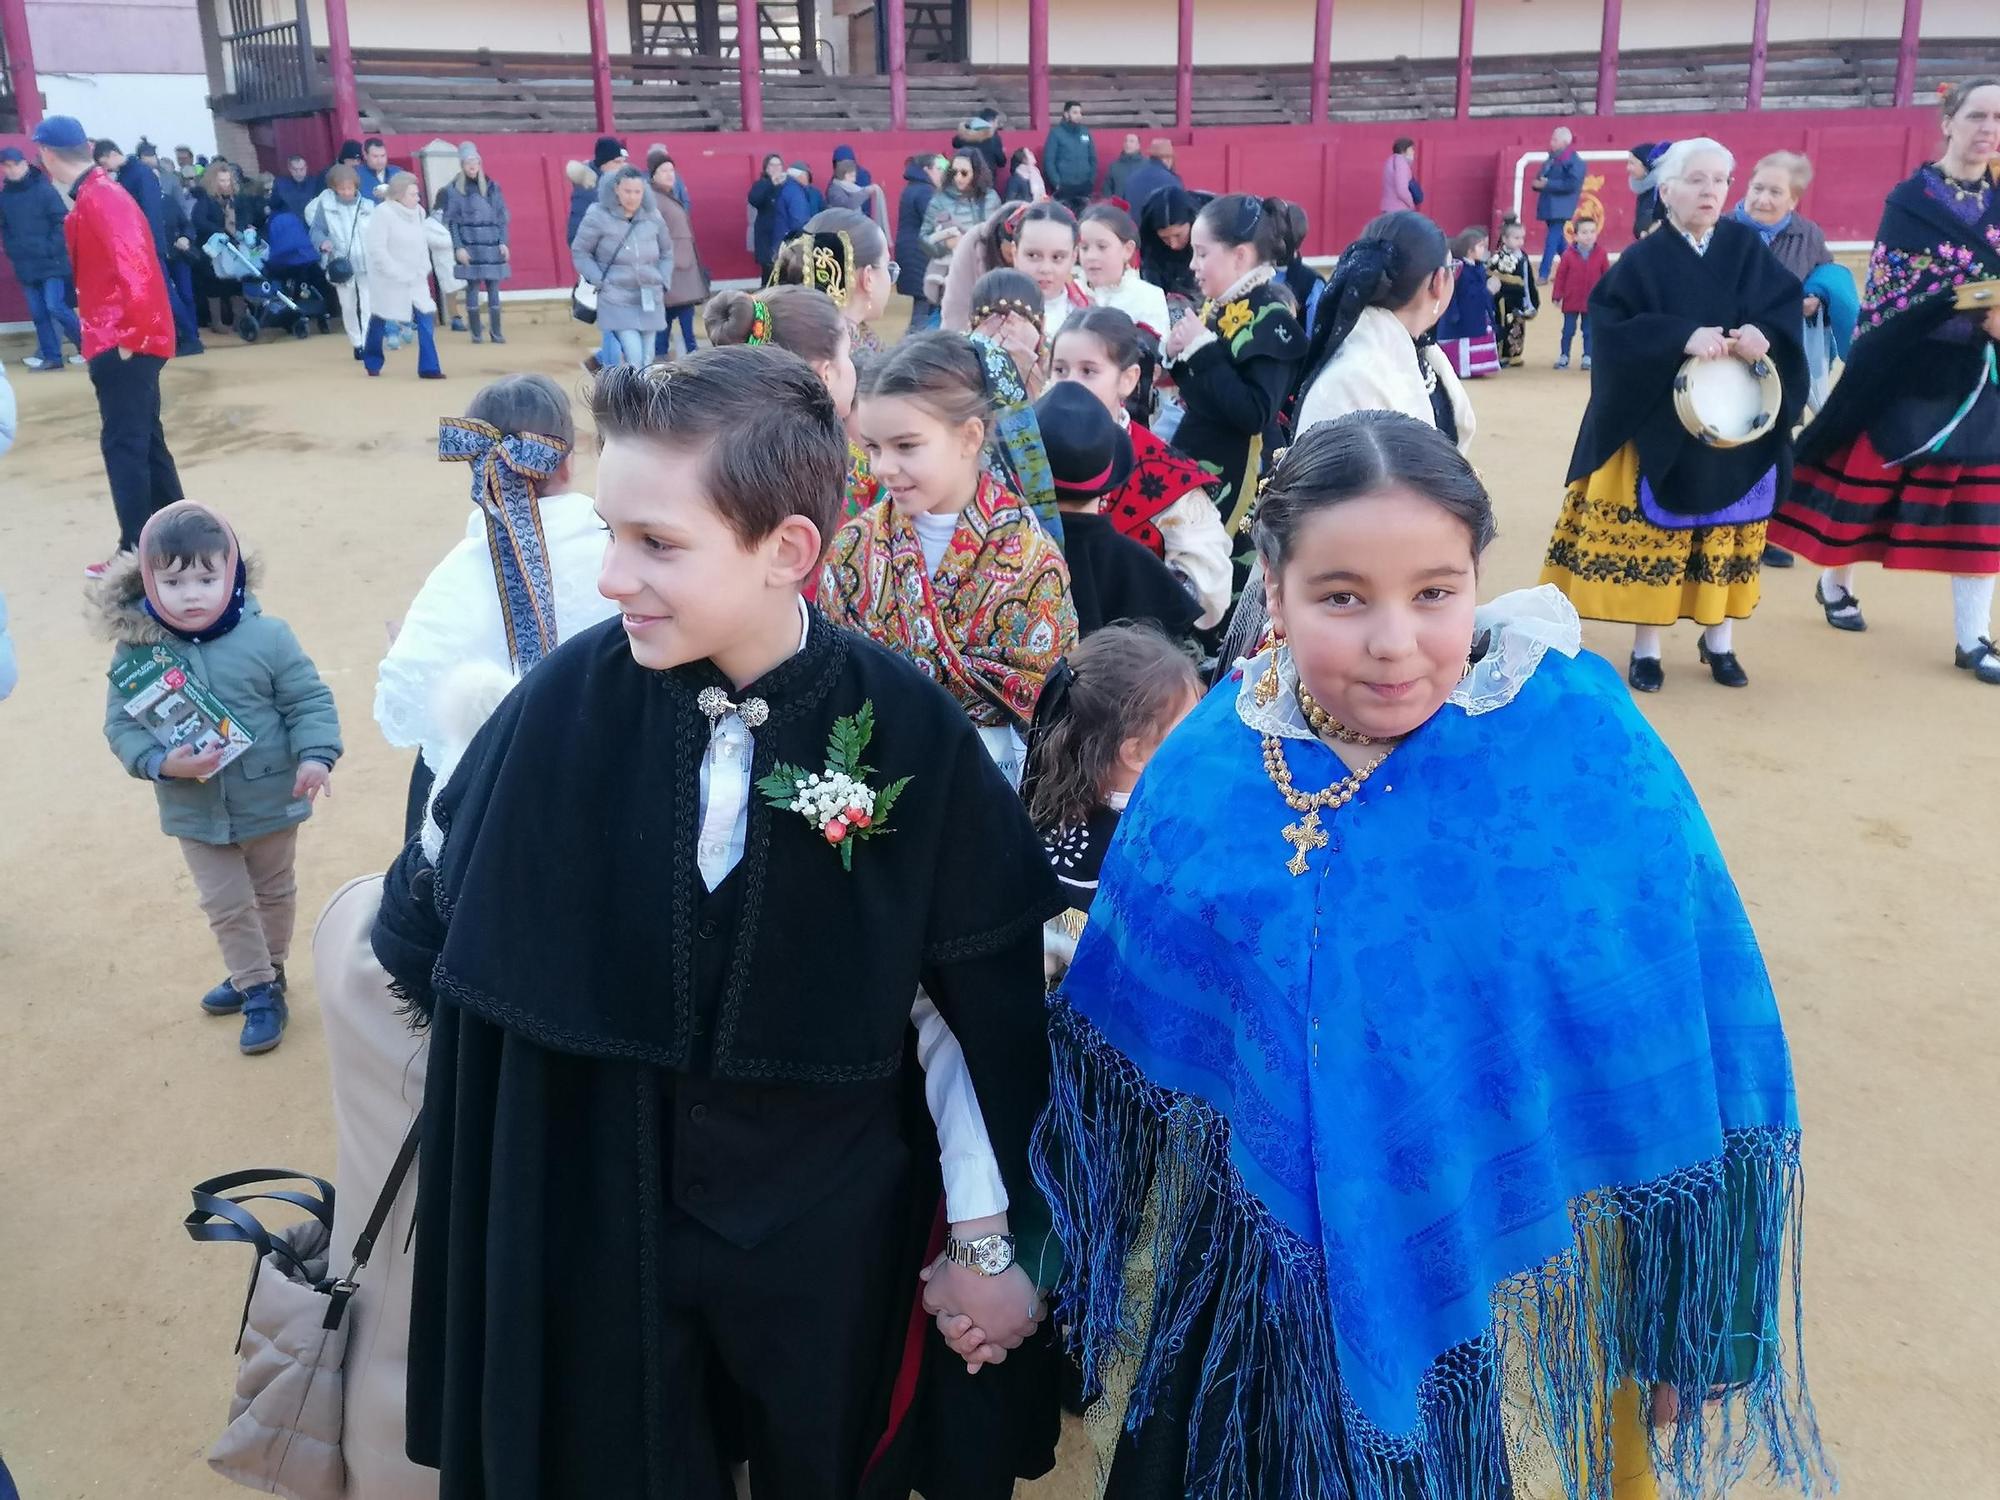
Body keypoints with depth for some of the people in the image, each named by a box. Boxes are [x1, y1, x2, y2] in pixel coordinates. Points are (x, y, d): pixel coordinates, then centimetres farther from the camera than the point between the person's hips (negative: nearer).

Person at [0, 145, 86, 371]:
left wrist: (52, 250, -15)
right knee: (38, 313, 6)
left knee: (55, 307, -13)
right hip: (25, 265, 5)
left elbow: (62, 221, -10)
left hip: (51, 262, -5)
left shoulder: (43, 189, -7)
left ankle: (86, 345, 5)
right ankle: (52, 357, 12)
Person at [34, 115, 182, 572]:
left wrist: (132, 334, -20)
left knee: (122, 443, -7)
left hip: (122, 342, -10)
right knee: (144, 437, 15)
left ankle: (137, 553, -4)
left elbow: (134, 268, -26)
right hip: (124, 337, 10)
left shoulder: (98, 198, -16)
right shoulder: (98, 193, 15)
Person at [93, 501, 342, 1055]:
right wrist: (163, 763, -26)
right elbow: (121, 725, -8)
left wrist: (315, 756, -25)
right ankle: (258, 988, 31)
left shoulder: (266, 636, -17)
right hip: (195, 811, 1)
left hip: (269, 800, -1)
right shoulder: (137, 649, -13)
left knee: (274, 892, 19)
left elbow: (310, 701, -10)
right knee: (226, 905, 11)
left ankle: (263, 973, 43)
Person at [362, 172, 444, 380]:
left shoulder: (417, 212, 2)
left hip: (416, 279, 5)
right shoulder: (382, 213, -17)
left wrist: (423, 268, 0)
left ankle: (429, 367, -5)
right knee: (379, 320, 12)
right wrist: (399, 274, -22)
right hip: (388, 279, -5)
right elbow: (376, 250, -20)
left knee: (426, 319, -8)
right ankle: (372, 363, 31)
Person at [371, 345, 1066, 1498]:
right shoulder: (575, 695, -15)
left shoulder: (909, 734, -18)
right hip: (593, 1220, 1)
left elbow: (990, 1006, -10)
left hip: (832, 1229, -1)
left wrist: (993, 1241, -5)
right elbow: (432, 919, 2)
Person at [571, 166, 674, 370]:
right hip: (617, 301, -4)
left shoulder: (653, 217, 5)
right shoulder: (599, 217, -6)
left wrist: (663, 282, 7)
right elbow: (579, 252, 1)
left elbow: (667, 252, 19)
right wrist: (600, 282, -8)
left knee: (647, 361, 8)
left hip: (650, 301, 4)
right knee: (634, 358, -19)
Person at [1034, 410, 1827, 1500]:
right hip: (1257, 1284, 3)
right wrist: (1100, 1259, 11)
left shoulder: (1591, 759, -18)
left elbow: (1693, 1061, -10)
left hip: (1509, 1296, -2)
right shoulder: (1212, 768, -10)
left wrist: (1697, 1322, -4)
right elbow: (1130, 1036, 2)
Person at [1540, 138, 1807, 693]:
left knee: (1726, 534, 10)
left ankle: (1719, 640, 25)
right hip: (1659, 430, -3)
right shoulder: (1643, 261, -5)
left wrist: (1763, 333, -23)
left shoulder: (1745, 248, 5)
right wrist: (1683, 337, -27)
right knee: (1651, 533, 1)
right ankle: (1646, 648, 13)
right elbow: (1612, 326, -16)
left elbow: (1788, 307, -1)